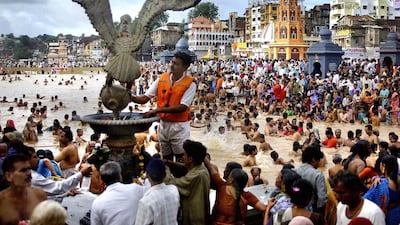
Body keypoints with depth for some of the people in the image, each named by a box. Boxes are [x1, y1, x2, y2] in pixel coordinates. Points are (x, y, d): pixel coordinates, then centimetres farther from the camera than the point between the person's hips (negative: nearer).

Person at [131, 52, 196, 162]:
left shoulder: (190, 83, -12)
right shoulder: (162, 79, 2)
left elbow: (182, 107, -20)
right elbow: (145, 98, 1)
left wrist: (158, 110, -24)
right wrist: (131, 97, -20)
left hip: (179, 126, -4)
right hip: (163, 124, 5)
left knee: (181, 160, 2)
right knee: (166, 158, 16)